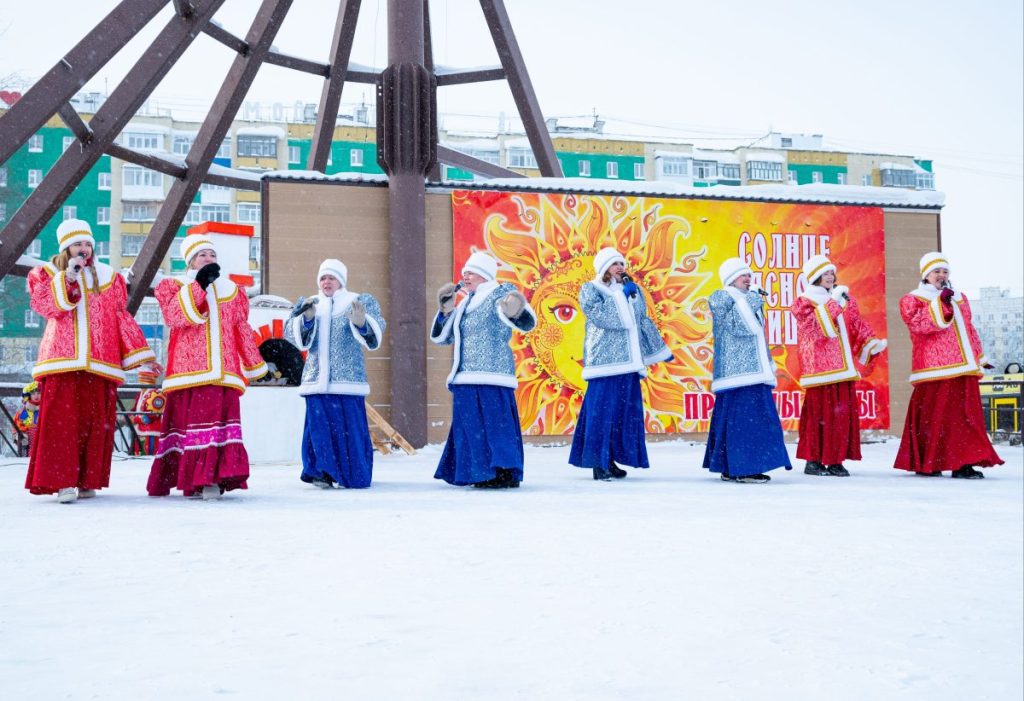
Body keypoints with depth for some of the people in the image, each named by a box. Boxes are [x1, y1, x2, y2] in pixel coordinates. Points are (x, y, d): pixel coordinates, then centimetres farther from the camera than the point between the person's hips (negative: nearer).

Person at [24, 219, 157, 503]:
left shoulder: (109, 277, 17)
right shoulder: (46, 274, 14)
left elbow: (122, 318, 13)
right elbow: (42, 304, -5)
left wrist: (141, 356, 5)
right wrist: (67, 278, -13)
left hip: (99, 363, 2)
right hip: (61, 362, -2)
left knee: (94, 422, -2)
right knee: (61, 420, -12)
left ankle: (87, 481, 4)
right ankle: (62, 481, -14)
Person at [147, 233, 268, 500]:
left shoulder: (233, 291, 22)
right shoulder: (173, 286, 11)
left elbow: (243, 332, 24)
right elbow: (174, 315, -10)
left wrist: (255, 365, 24)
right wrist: (199, 285, -12)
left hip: (223, 372, 3)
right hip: (188, 369, -3)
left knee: (222, 419, -9)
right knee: (191, 420, -10)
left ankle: (211, 479, -10)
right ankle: (195, 479, -9)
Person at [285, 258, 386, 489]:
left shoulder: (361, 302, 5)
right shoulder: (307, 305, 14)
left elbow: (375, 334, -11)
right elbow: (292, 335, 1)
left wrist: (361, 322, -34)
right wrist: (306, 318, -19)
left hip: (348, 382, -2)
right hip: (317, 382, 2)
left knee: (350, 430, -2)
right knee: (319, 428, -3)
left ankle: (355, 475, 11)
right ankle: (323, 472, 7)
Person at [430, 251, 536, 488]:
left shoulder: (499, 294, -2)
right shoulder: (465, 304, 20)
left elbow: (527, 322, -18)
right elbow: (440, 337, 24)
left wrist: (516, 311, -42)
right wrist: (446, 309, 9)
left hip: (491, 376, -8)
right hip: (466, 380, 8)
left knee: (494, 423, -11)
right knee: (471, 426, 9)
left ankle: (505, 473, -9)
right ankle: (481, 473, 16)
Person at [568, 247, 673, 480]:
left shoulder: (632, 290, 19)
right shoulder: (590, 289, 1)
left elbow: (644, 322, 21)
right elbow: (600, 316, -14)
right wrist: (623, 295, -10)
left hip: (628, 362, 6)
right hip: (605, 360, -6)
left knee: (625, 410, 5)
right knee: (602, 409, -10)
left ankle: (610, 459, 11)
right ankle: (598, 462, -7)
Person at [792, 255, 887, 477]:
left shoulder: (845, 299, 19)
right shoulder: (804, 302, 1)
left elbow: (857, 324, 14)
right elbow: (817, 327, -15)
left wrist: (871, 343, -2)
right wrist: (833, 302, -17)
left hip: (843, 368, 6)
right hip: (820, 368, -6)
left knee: (844, 414, 4)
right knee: (819, 414, -6)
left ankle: (835, 460, 10)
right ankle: (813, 461, 2)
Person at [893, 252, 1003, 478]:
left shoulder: (959, 298, 23)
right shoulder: (913, 299, 3)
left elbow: (969, 330, 27)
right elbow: (919, 324, -16)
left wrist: (981, 358, 25)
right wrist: (941, 303, -21)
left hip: (964, 369, 6)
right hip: (935, 370, -6)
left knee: (966, 416, 2)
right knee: (933, 417, -6)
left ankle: (962, 464, 4)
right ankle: (925, 464, 3)